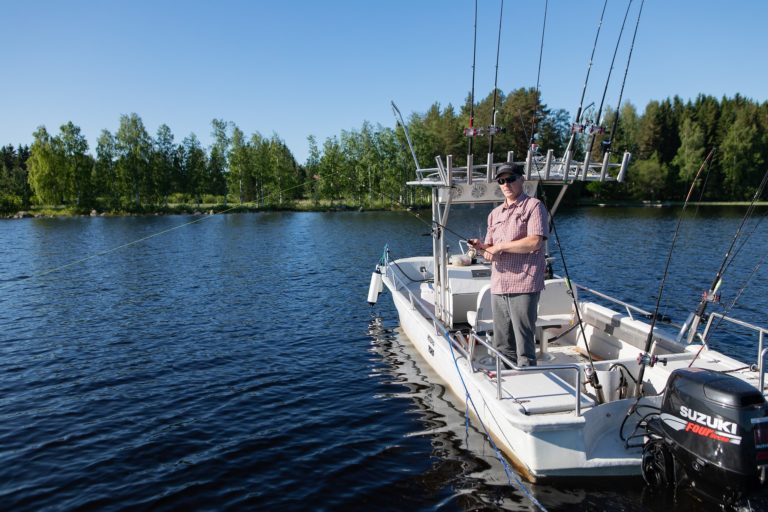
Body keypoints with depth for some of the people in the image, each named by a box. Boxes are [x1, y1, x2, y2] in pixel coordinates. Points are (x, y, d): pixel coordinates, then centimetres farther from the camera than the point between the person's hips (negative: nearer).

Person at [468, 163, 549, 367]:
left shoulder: (533, 206, -1)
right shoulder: (495, 213, 20)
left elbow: (534, 242, -14)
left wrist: (499, 246, -11)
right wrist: (481, 247, -2)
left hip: (523, 284, -7)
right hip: (498, 285, 7)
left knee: (523, 342, -4)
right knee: (502, 344, 12)